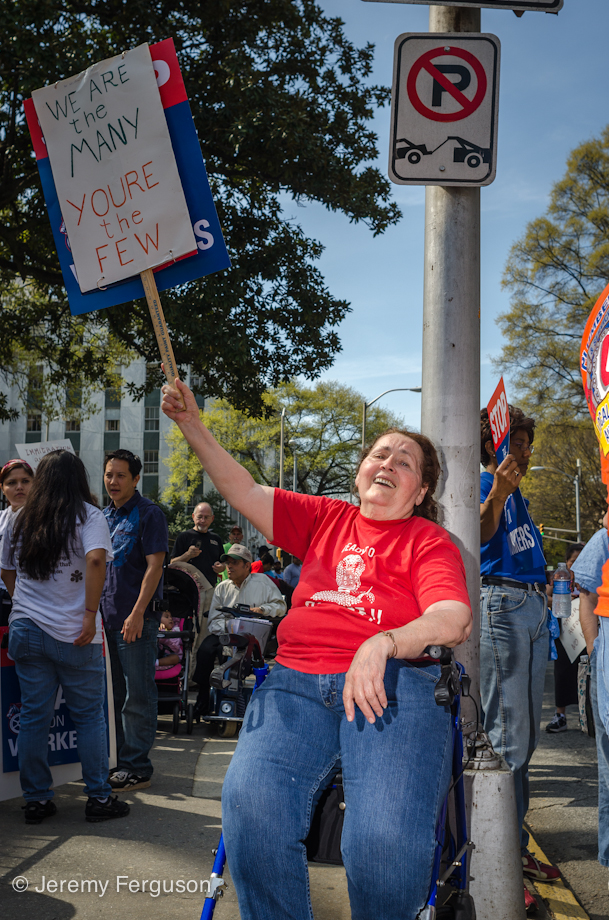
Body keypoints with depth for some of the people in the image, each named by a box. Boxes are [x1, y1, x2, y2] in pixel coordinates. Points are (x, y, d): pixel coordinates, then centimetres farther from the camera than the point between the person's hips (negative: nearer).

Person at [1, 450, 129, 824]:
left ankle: (37, 800, 15)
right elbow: (95, 559, -21)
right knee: (90, 716, 6)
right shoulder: (88, 515, -4)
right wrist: (91, 614, -18)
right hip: (74, 636, -4)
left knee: (34, 717, 9)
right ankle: (99, 798, 12)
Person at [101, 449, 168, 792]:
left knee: (137, 696, -3)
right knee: (116, 693, 14)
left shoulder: (149, 514, -8)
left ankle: (137, 767, 2)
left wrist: (137, 614, -19)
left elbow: (154, 566, -14)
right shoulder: (105, 515, 14)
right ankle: (118, 760, 23)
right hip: (108, 616, 8)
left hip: (137, 619, -7)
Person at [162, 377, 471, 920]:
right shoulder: (325, 518, 23)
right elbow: (246, 493, 18)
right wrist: (193, 427, 8)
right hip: (298, 683, 3)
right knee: (251, 802, -27)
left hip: (392, 684, -3)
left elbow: (454, 619, -5)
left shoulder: (428, 540, 11)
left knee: (384, 837, -29)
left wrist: (382, 643, -23)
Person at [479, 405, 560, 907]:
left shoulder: (517, 494, 22)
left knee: (526, 736, 12)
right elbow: (481, 532, -26)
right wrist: (495, 496, -43)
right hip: (500, 605, -9)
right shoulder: (481, 482, -5)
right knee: (506, 738, -10)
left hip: (534, 608, 9)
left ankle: (517, 847, 21)